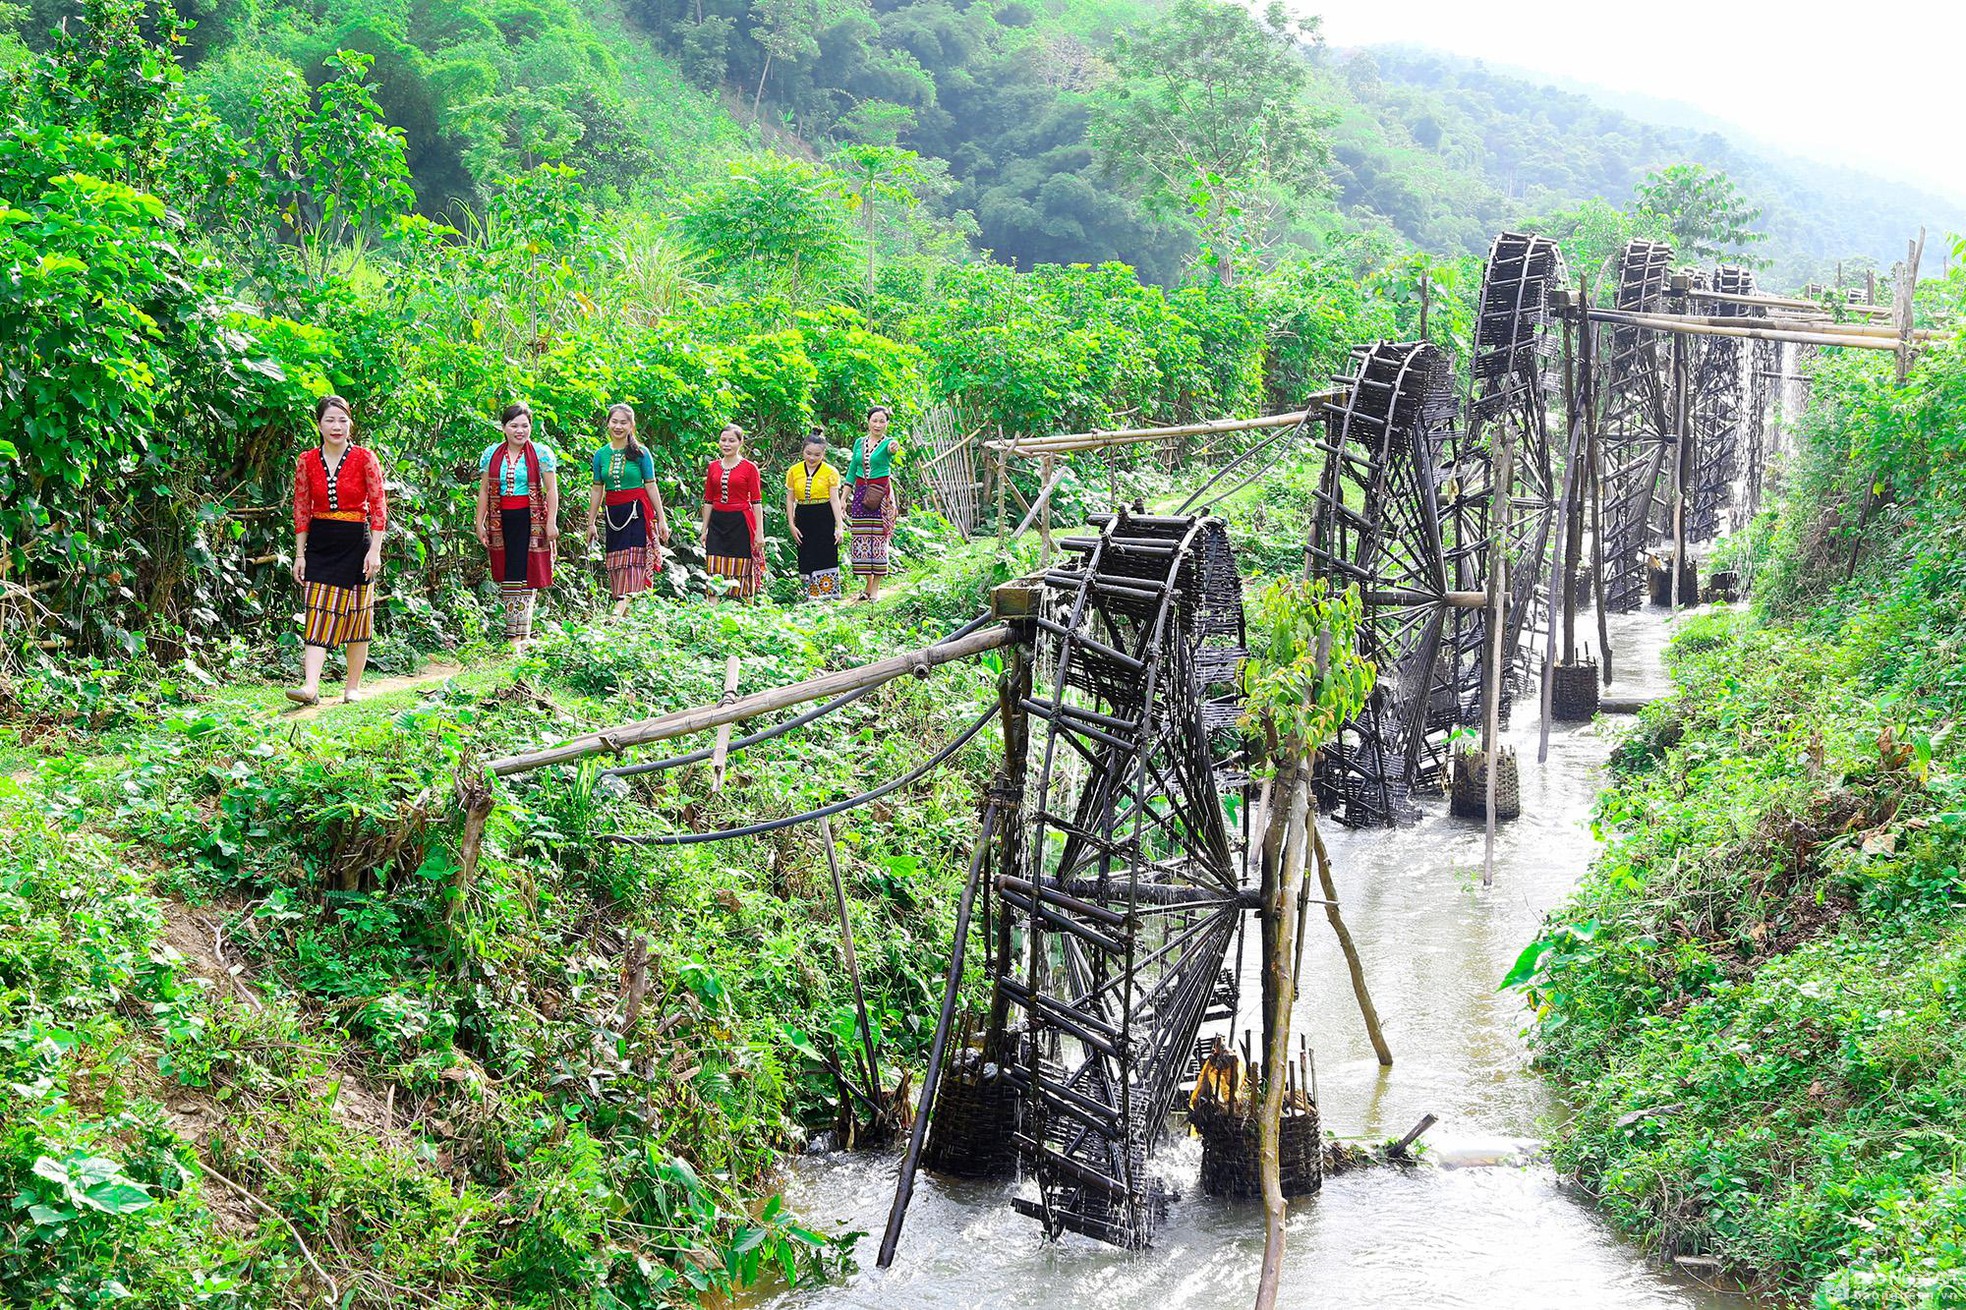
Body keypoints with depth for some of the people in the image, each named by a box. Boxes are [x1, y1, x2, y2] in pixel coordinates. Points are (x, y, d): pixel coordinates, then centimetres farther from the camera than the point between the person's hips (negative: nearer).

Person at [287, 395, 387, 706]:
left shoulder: (364, 458, -2)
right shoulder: (306, 462, 4)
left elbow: (378, 505, -3)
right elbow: (301, 510, 7)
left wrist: (375, 551, -10)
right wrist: (299, 555, 3)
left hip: (356, 543, -1)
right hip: (320, 545, 1)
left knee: (356, 616, 5)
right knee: (318, 613, -9)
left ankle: (353, 687, 15)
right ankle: (310, 686, -19)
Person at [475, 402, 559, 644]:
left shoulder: (541, 453, -1)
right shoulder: (492, 453, 8)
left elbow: (552, 490, -3)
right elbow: (484, 491, 10)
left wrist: (551, 522, -9)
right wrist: (480, 523, 7)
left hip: (531, 520, -3)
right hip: (502, 521, 3)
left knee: (526, 572, -5)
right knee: (507, 575, 4)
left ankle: (521, 633, -4)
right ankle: (515, 631, 10)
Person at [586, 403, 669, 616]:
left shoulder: (640, 453, -1)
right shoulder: (601, 455, 8)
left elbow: (651, 486, 0)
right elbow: (597, 490, 12)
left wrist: (661, 519, -2)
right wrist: (591, 522, 12)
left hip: (637, 510, -4)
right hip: (613, 512, 4)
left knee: (631, 557, -13)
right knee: (614, 559, 1)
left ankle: (622, 603, -22)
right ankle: (624, 609, 4)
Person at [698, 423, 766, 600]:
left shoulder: (749, 468, -1)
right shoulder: (713, 467, 10)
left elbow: (756, 501, -2)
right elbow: (708, 500, 15)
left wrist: (759, 532, -7)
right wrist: (704, 529, 12)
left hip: (740, 524, -3)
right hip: (717, 524, 3)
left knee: (741, 572, -1)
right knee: (716, 573, -4)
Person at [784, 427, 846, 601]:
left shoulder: (830, 472, -2)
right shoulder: (794, 471, 5)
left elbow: (835, 500, -6)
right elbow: (790, 499, 8)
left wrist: (839, 527, -12)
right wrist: (791, 525, 0)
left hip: (825, 519, -3)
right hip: (803, 519, 3)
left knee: (826, 556, -7)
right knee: (806, 559, 3)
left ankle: (828, 594, -3)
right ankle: (811, 597, 9)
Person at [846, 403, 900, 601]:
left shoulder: (887, 442, -3)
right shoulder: (860, 443, 10)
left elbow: (892, 446, -29)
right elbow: (851, 471, 15)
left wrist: (894, 447, -54)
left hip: (881, 494, -4)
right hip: (861, 493, 4)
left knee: (879, 538, -4)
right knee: (861, 538, 4)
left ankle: (876, 588, 0)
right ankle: (869, 583, 15)